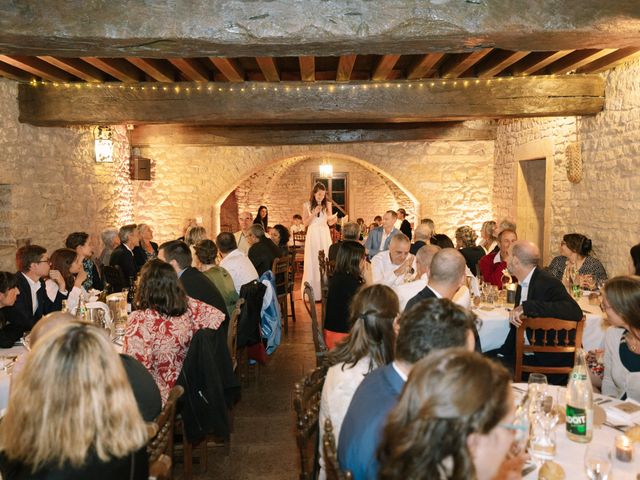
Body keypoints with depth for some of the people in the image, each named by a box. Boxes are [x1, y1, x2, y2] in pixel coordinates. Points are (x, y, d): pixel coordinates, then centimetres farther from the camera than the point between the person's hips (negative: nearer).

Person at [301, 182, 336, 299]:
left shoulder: (327, 204, 5)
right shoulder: (307, 205, 1)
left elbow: (330, 222, 5)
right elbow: (305, 222, -1)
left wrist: (333, 219, -17)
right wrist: (314, 213, -13)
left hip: (325, 235, 1)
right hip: (313, 235, -1)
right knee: (313, 262, -1)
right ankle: (313, 293, 5)